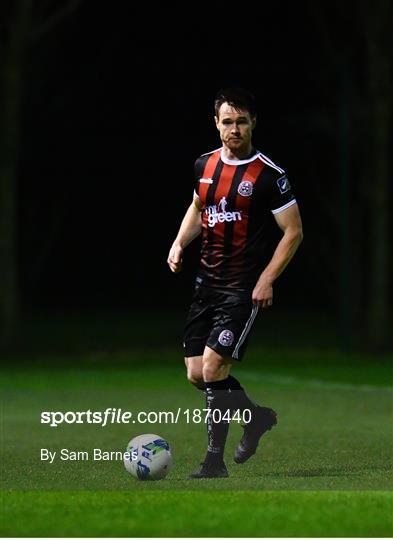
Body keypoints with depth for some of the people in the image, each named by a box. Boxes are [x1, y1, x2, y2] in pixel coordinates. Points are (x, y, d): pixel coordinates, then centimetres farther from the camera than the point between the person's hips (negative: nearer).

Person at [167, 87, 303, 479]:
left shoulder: (268, 175, -12)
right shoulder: (205, 164, 7)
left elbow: (293, 232, -8)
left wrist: (266, 280, -15)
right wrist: (179, 243, 8)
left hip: (245, 289, -7)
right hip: (207, 282, 7)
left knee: (212, 368, -15)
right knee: (195, 374, 6)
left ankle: (215, 460, -2)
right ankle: (258, 417, 30)